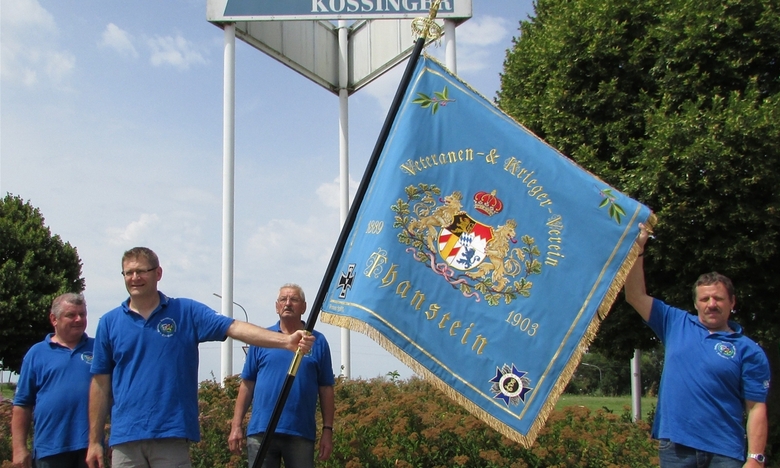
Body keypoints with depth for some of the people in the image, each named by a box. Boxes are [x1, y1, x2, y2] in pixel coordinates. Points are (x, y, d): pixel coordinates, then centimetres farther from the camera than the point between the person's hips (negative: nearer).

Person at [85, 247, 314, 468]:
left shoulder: (186, 312, 3)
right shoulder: (109, 322, 8)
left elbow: (234, 327, -10)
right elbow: (100, 383, 10)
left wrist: (286, 341, -25)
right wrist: (94, 440, 7)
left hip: (172, 434, -2)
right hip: (124, 436, 2)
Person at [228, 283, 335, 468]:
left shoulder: (317, 341, 6)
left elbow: (326, 389, 5)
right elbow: (247, 384, 7)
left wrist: (327, 430, 0)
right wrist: (236, 425, 2)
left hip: (301, 434, 0)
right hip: (261, 430, 0)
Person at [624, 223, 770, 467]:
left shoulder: (748, 351, -1)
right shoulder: (676, 324, 8)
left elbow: (756, 408, -4)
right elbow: (636, 296, 6)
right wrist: (638, 248, -4)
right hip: (675, 445, 3)